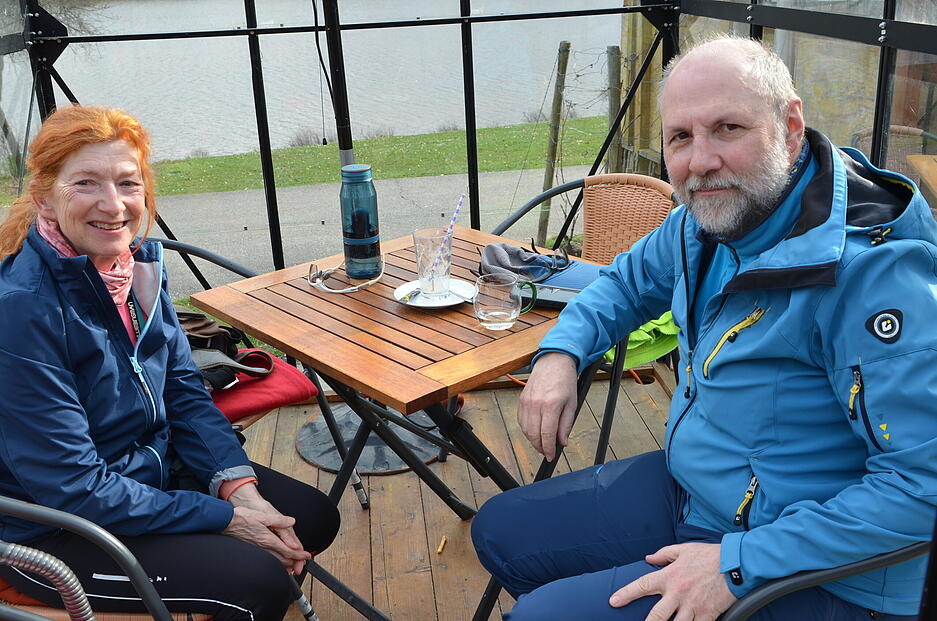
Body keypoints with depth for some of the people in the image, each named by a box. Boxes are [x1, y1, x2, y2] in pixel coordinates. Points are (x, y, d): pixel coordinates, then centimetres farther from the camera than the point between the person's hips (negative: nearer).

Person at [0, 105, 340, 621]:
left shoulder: (140, 264, -4)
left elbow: (183, 388, 3)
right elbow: (71, 486, -25)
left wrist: (239, 486, -12)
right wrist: (223, 518, -21)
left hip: (151, 470, 8)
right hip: (52, 531, -7)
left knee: (313, 519, 7)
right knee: (257, 579, -19)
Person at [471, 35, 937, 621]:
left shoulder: (871, 268, -28)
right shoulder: (705, 219, -1)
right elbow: (628, 281, 19)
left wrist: (741, 563, -27)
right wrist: (561, 353, -1)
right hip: (686, 485, 8)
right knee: (500, 533, 12)